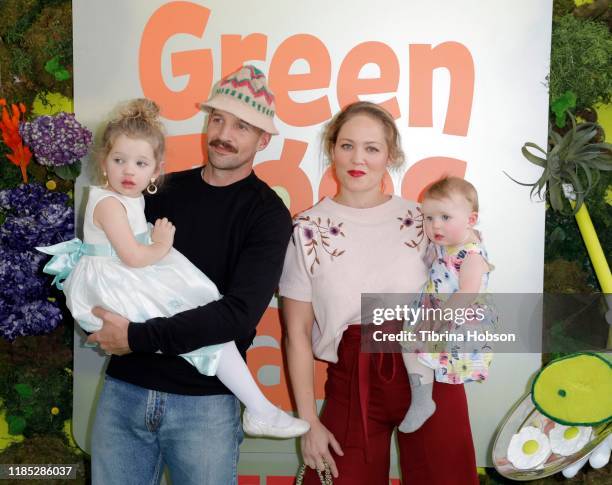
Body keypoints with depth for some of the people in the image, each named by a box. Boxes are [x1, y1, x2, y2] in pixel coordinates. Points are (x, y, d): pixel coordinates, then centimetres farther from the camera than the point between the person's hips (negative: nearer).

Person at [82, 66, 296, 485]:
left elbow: (239, 314, -19)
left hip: (205, 399, -4)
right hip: (125, 387, 4)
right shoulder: (167, 189, 6)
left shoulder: (267, 214, -8)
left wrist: (137, 338, -19)